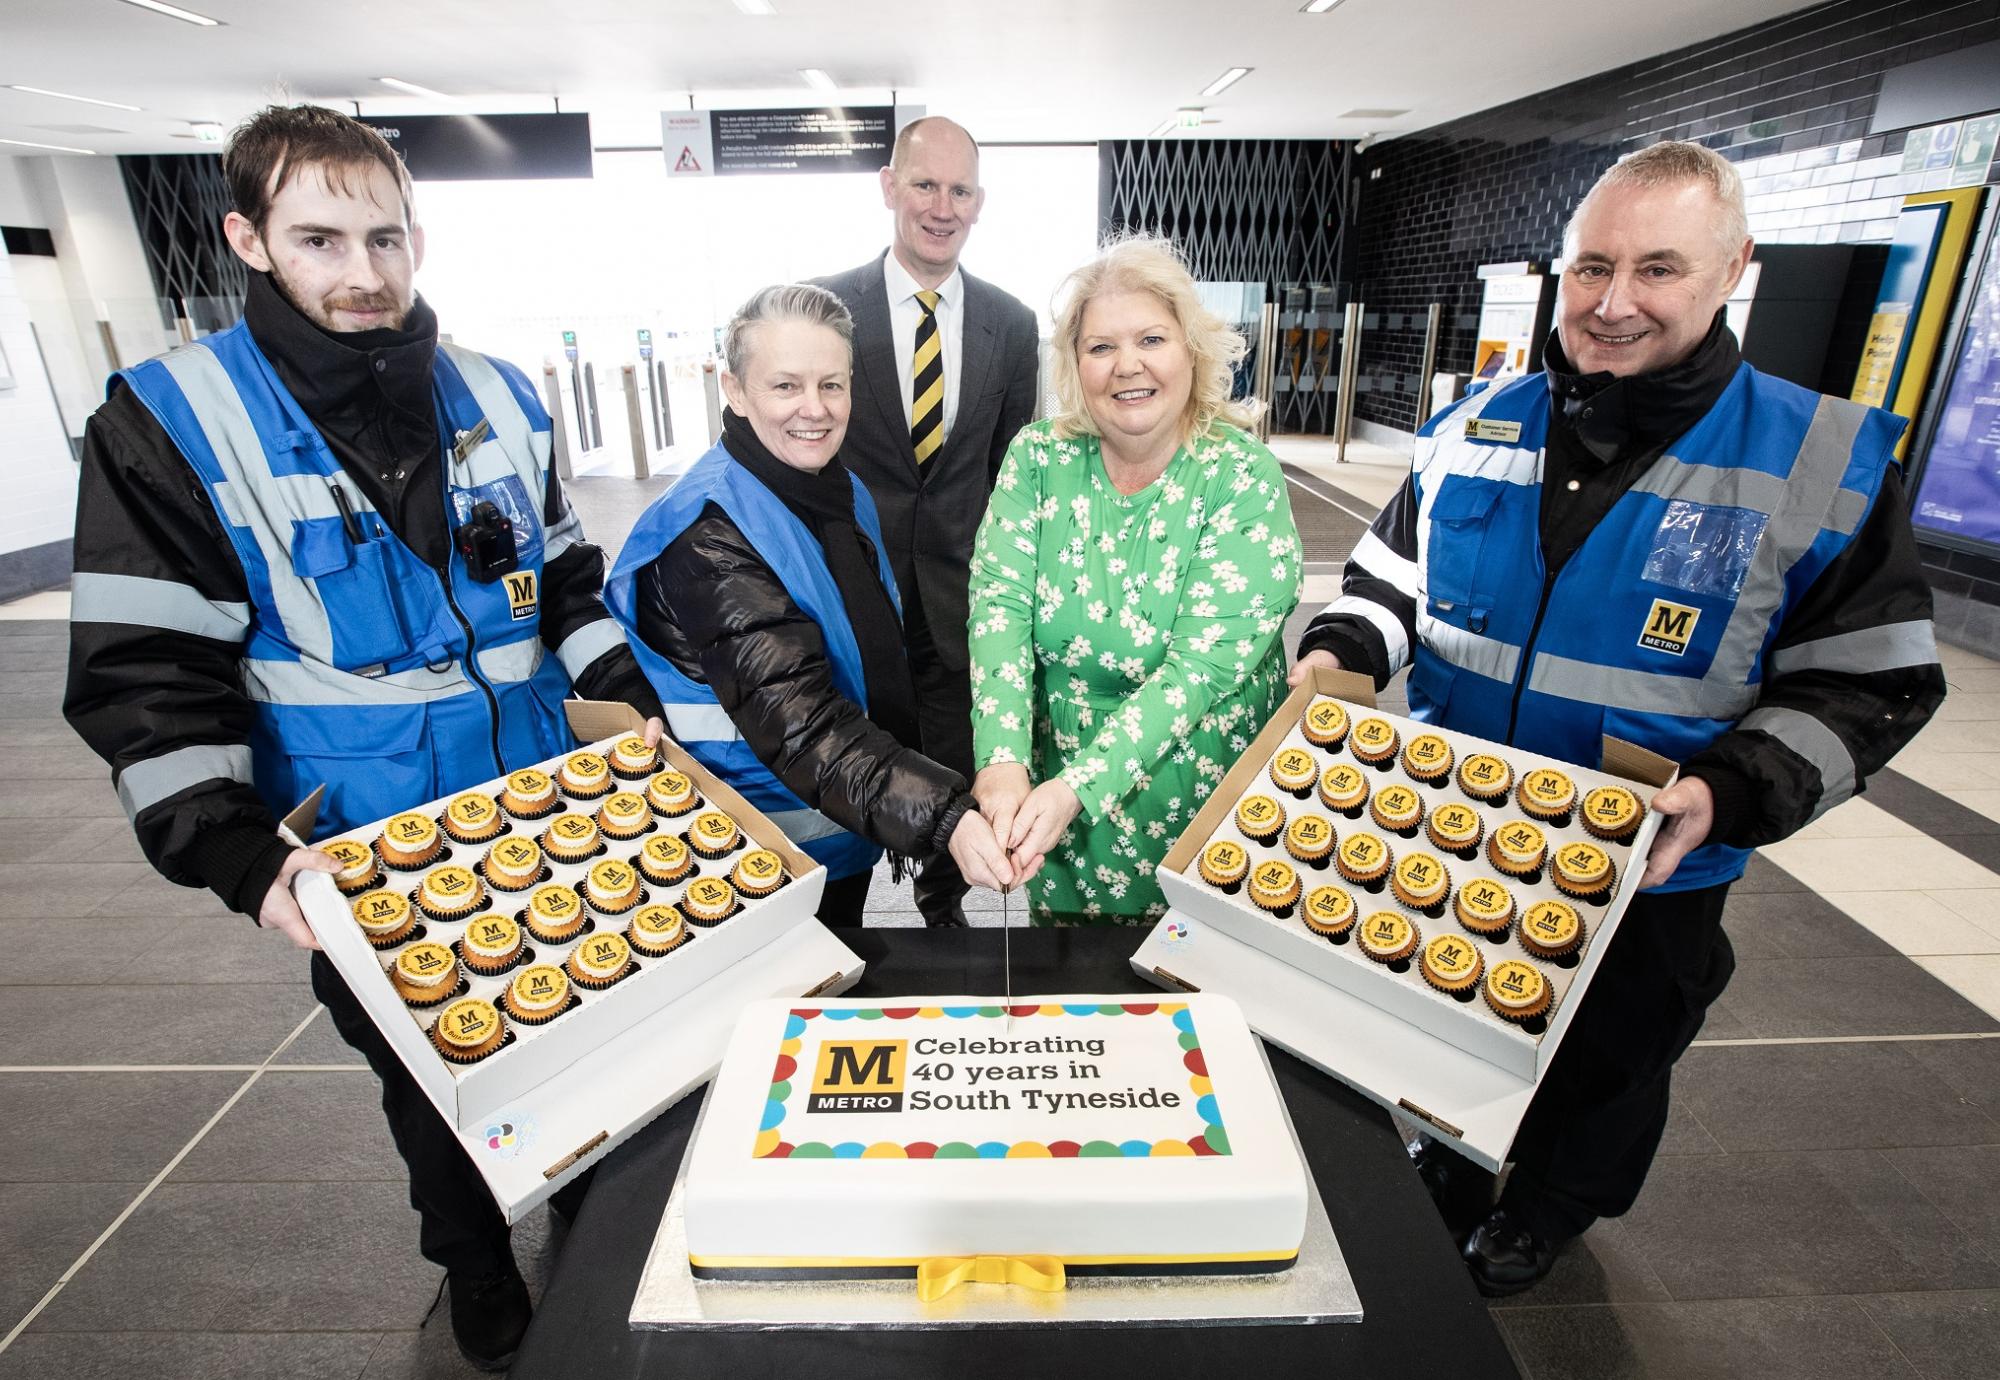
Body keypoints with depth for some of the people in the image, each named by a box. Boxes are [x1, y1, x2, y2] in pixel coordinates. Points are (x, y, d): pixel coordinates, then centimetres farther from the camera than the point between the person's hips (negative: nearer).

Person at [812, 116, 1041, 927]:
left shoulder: (1011, 324, 3)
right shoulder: (824, 306, -4)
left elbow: (1013, 465, 9)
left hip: (959, 598, 2)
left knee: (956, 782, 13)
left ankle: (943, 907, 40)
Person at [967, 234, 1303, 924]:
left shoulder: (1244, 478, -14)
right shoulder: (1038, 458, -5)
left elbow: (1204, 660, -22)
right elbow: (1000, 604, -13)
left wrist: (1078, 787, -31)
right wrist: (1002, 760, -28)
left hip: (1202, 802, -2)